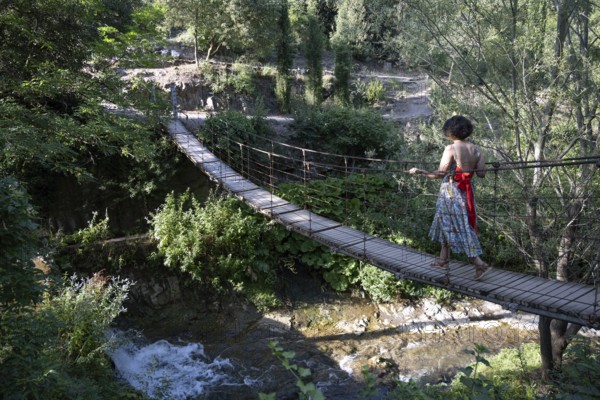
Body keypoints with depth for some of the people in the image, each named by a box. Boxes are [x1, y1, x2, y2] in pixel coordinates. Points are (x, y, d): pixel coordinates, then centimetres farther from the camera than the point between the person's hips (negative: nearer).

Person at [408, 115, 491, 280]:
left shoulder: (451, 148, -15)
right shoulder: (475, 149, 2)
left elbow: (440, 174, -19)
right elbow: (481, 173, 1)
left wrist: (419, 172, -9)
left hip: (450, 191, -7)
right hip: (466, 191, 7)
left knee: (459, 229, -1)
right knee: (445, 224, 20)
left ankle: (480, 264, -5)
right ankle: (443, 260, 30)